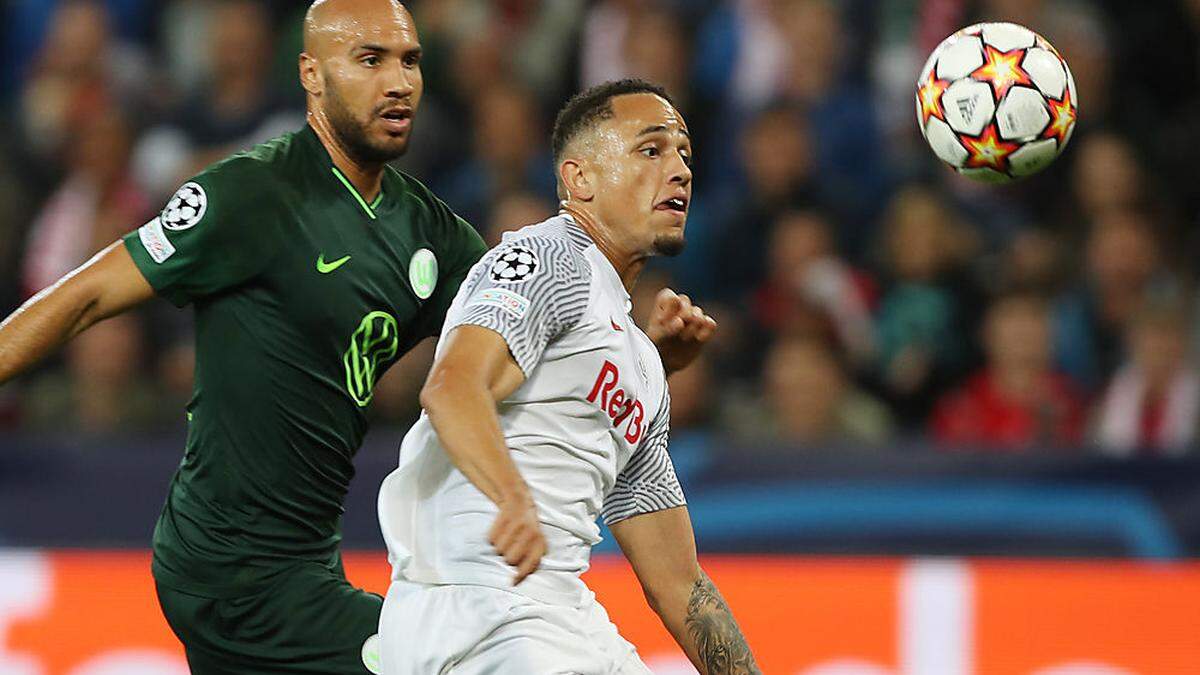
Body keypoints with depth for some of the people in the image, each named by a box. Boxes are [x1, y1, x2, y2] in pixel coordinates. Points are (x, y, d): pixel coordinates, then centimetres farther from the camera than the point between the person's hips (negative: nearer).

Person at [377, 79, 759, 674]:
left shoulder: (643, 368, 28)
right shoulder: (547, 257, -1)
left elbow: (677, 582, 28)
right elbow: (453, 386, -22)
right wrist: (516, 499, -39)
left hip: (568, 621, 9)